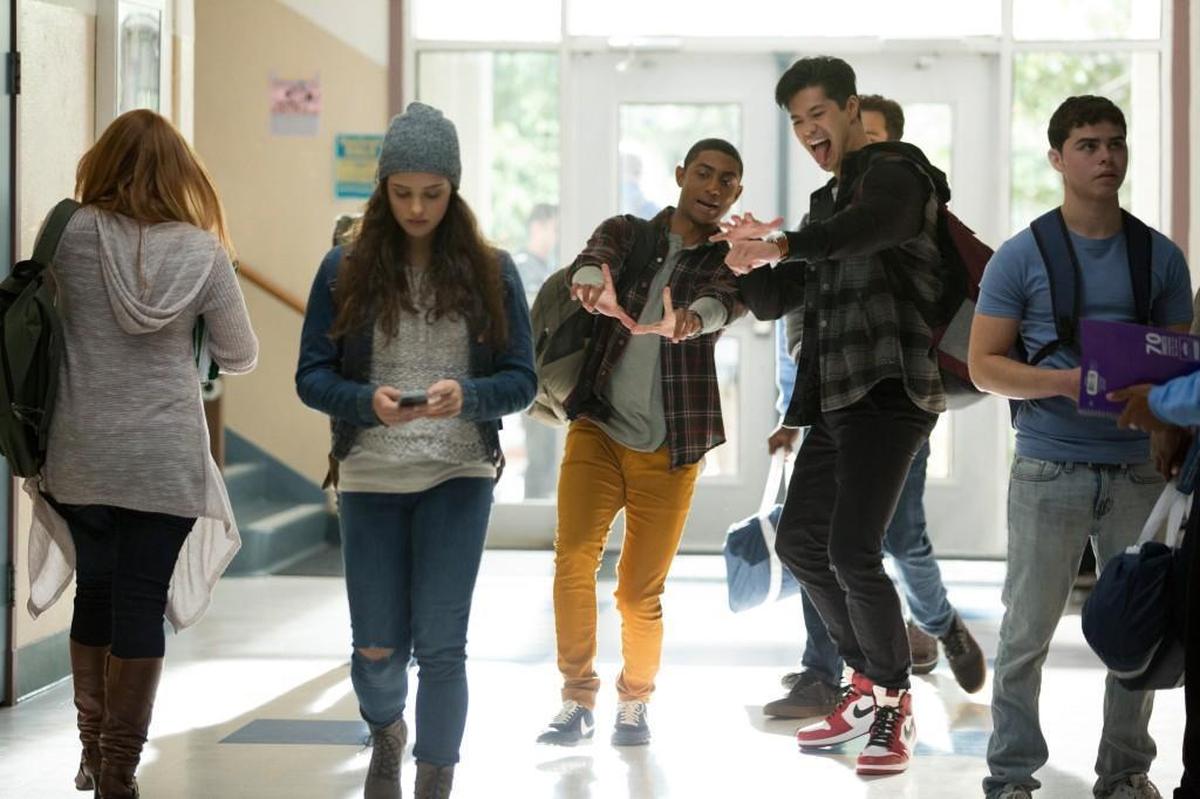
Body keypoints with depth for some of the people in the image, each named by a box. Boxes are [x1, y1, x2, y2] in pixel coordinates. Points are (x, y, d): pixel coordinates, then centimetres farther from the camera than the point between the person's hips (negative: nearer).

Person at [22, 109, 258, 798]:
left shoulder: (71, 236, -6)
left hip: (81, 457, 2)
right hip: (166, 462, -2)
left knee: (95, 593, 17)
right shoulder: (203, 252, -6)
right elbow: (242, 356, 3)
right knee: (142, 604, 4)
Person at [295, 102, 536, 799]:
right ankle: (386, 731, 40)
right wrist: (368, 402, -19)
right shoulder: (346, 270, 1)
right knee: (378, 648, 7)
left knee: (441, 643, -5)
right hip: (369, 478, 1)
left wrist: (466, 396, -20)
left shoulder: (491, 271, 1)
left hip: (458, 477, -1)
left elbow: (522, 380, 0)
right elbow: (312, 375, 1)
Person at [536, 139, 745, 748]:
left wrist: (687, 322, -44)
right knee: (573, 558, -15)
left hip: (668, 450, -1)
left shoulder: (729, 260, 4)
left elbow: (722, 303, -19)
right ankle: (578, 701, -5)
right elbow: (594, 261, -15)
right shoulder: (626, 233, 8)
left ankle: (634, 702, 23)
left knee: (640, 590, 1)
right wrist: (595, 288, -42)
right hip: (598, 429, 1)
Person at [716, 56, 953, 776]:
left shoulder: (893, 172, -5)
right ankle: (872, 687, 28)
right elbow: (773, 301, 19)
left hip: (889, 391, -10)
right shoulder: (829, 201, 23)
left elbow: (870, 226, -29)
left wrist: (781, 246, -44)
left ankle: (894, 706, -3)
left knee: (852, 551, -18)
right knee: (801, 541, 15)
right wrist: (749, 263, -3)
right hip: (838, 398, 10)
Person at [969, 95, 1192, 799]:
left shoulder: (1162, 258, 8)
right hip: (1049, 470, -3)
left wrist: (1174, 440, -8)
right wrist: (1065, 382, -18)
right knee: (1028, 633, 2)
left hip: (1137, 470, 3)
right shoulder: (1021, 258, 0)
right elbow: (984, 365, -1)